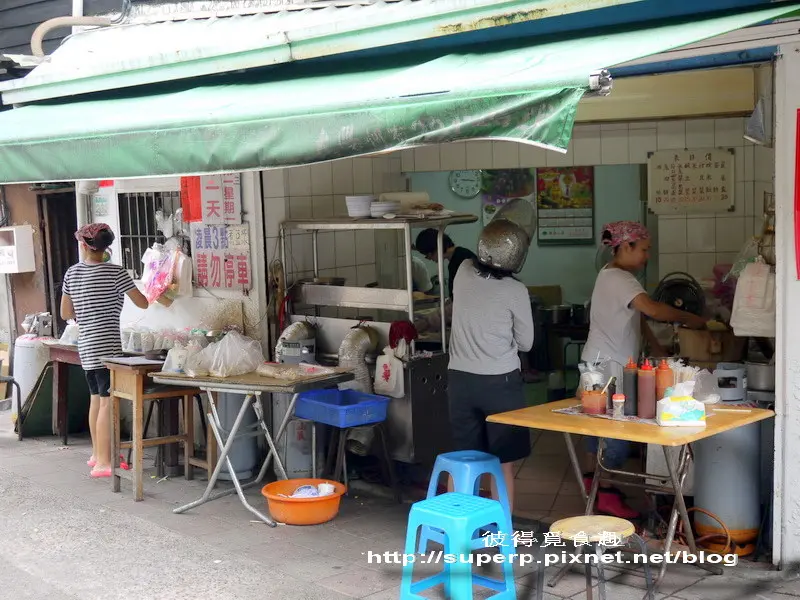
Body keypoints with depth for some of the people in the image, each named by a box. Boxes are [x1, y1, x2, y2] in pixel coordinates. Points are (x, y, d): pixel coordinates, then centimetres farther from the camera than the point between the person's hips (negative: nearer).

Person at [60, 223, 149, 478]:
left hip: (86, 345, 7)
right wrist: (125, 290, 15)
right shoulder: (115, 272, -10)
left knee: (96, 399, 18)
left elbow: (65, 314, 13)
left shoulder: (71, 273, 7)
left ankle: (97, 454, 28)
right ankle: (103, 463, -9)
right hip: (107, 346, -7)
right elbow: (143, 303, -5)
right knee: (107, 402, -7)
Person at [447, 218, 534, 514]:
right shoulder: (515, 291, -11)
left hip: (460, 379, 4)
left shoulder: (463, 273, -2)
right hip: (500, 382, -4)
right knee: (503, 463, 6)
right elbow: (526, 343, 1)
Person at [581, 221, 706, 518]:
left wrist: (658, 350, 7)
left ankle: (593, 478, 28)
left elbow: (638, 318, 14)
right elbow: (652, 309, -32)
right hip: (608, 366, -10)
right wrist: (690, 319, -23)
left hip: (603, 363, 10)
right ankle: (607, 496, -2)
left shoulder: (617, 276, 14)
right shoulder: (617, 279, -19)